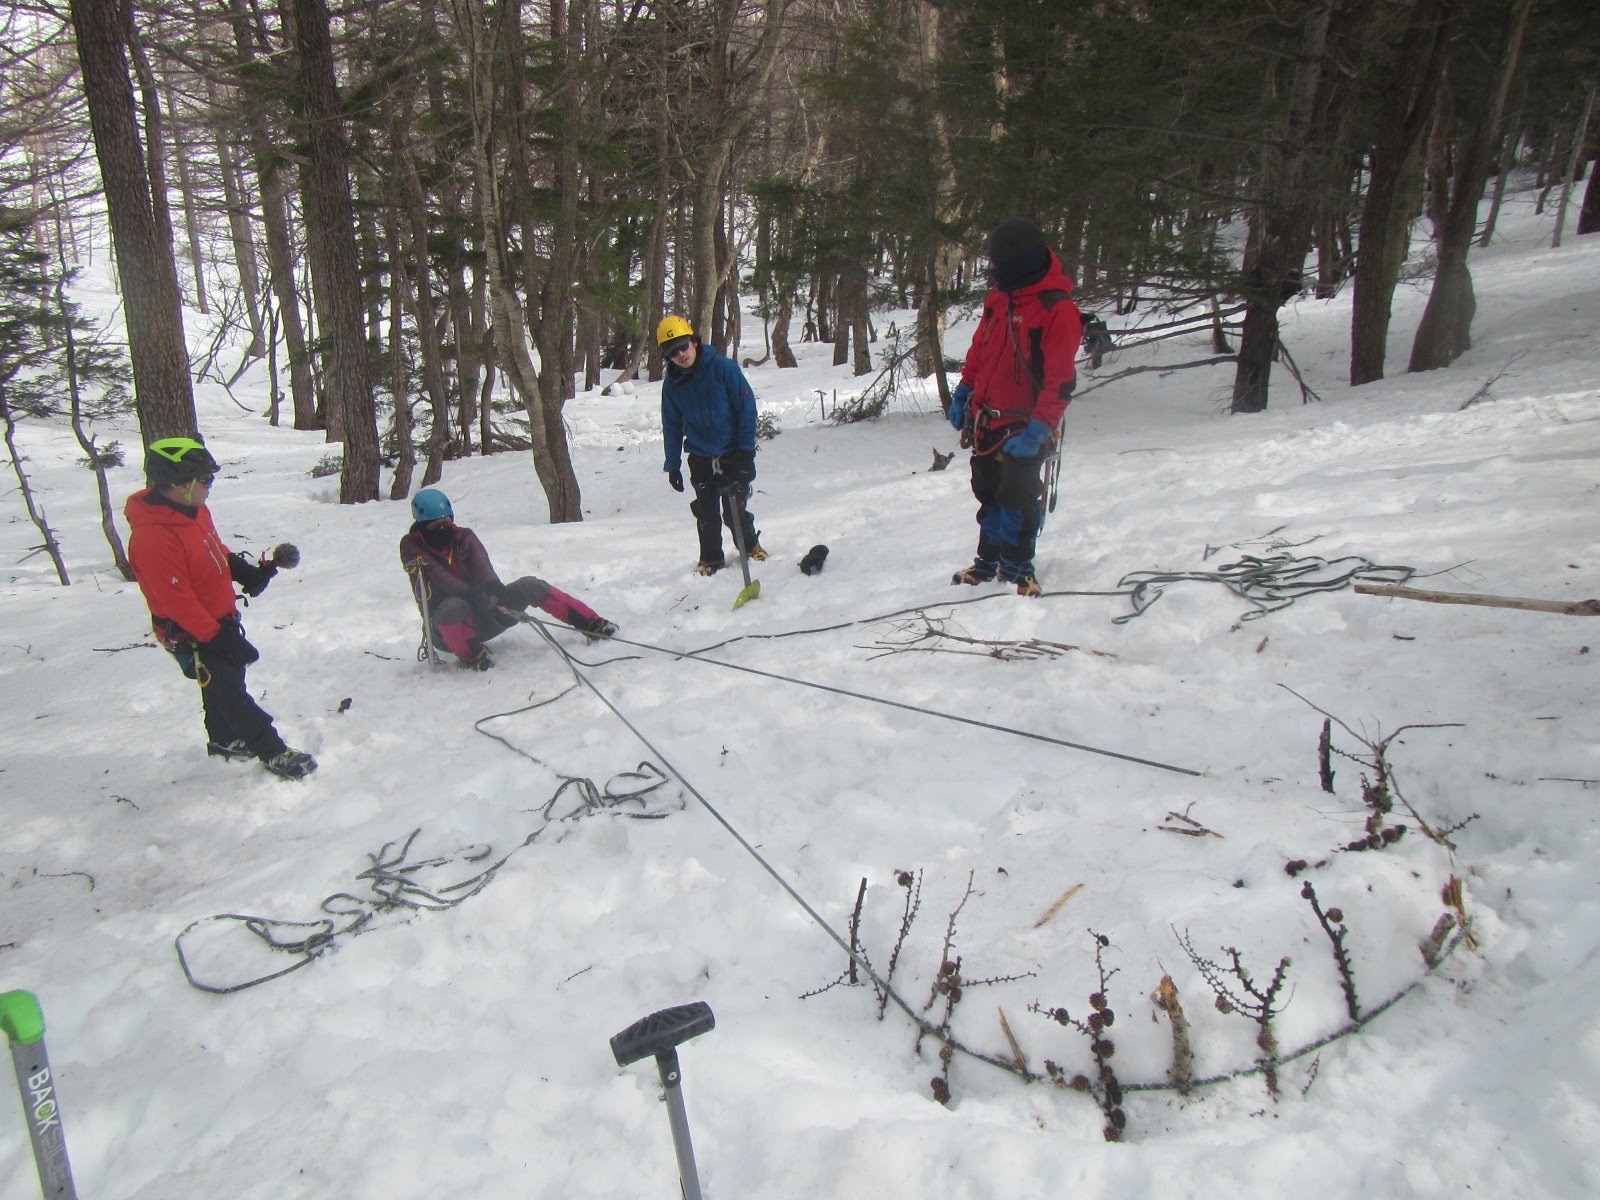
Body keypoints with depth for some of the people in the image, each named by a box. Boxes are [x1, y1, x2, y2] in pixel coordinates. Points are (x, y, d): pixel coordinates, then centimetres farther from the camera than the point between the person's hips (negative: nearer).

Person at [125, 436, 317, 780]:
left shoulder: (193, 509, -3)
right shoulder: (152, 539, -32)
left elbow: (217, 552, 14)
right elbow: (178, 602, -29)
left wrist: (247, 572, -4)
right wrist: (219, 638, -25)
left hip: (220, 620, 10)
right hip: (191, 636, -9)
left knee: (224, 682, 25)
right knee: (231, 695, 1)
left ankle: (223, 740, 45)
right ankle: (273, 752, 10)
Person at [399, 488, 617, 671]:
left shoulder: (463, 536, 6)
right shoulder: (411, 546, -5)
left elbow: (480, 562, -13)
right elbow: (436, 576, -21)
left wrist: (493, 585, -37)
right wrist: (470, 594, -39)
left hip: (482, 613, 4)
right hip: (449, 622, -4)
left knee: (530, 585, -14)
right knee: (455, 607, -40)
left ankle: (590, 623, -16)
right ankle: (471, 656, -21)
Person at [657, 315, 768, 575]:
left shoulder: (723, 367, -13)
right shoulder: (672, 385, -1)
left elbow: (746, 406, -11)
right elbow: (672, 427, 9)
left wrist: (746, 447, -13)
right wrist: (672, 465, 9)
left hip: (733, 454, -3)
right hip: (700, 460, 3)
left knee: (736, 510, 3)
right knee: (706, 514, 5)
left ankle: (751, 547, 28)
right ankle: (711, 560, 22)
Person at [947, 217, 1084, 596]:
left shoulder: (1058, 309, -18)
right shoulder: (1000, 296, 5)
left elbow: (1061, 381, -21)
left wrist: (1039, 430, -25)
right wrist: (963, 392, 15)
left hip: (1024, 425, -7)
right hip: (986, 419, 7)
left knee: (1017, 495, -5)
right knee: (987, 491, 15)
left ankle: (1017, 567, 11)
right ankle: (989, 560, 30)